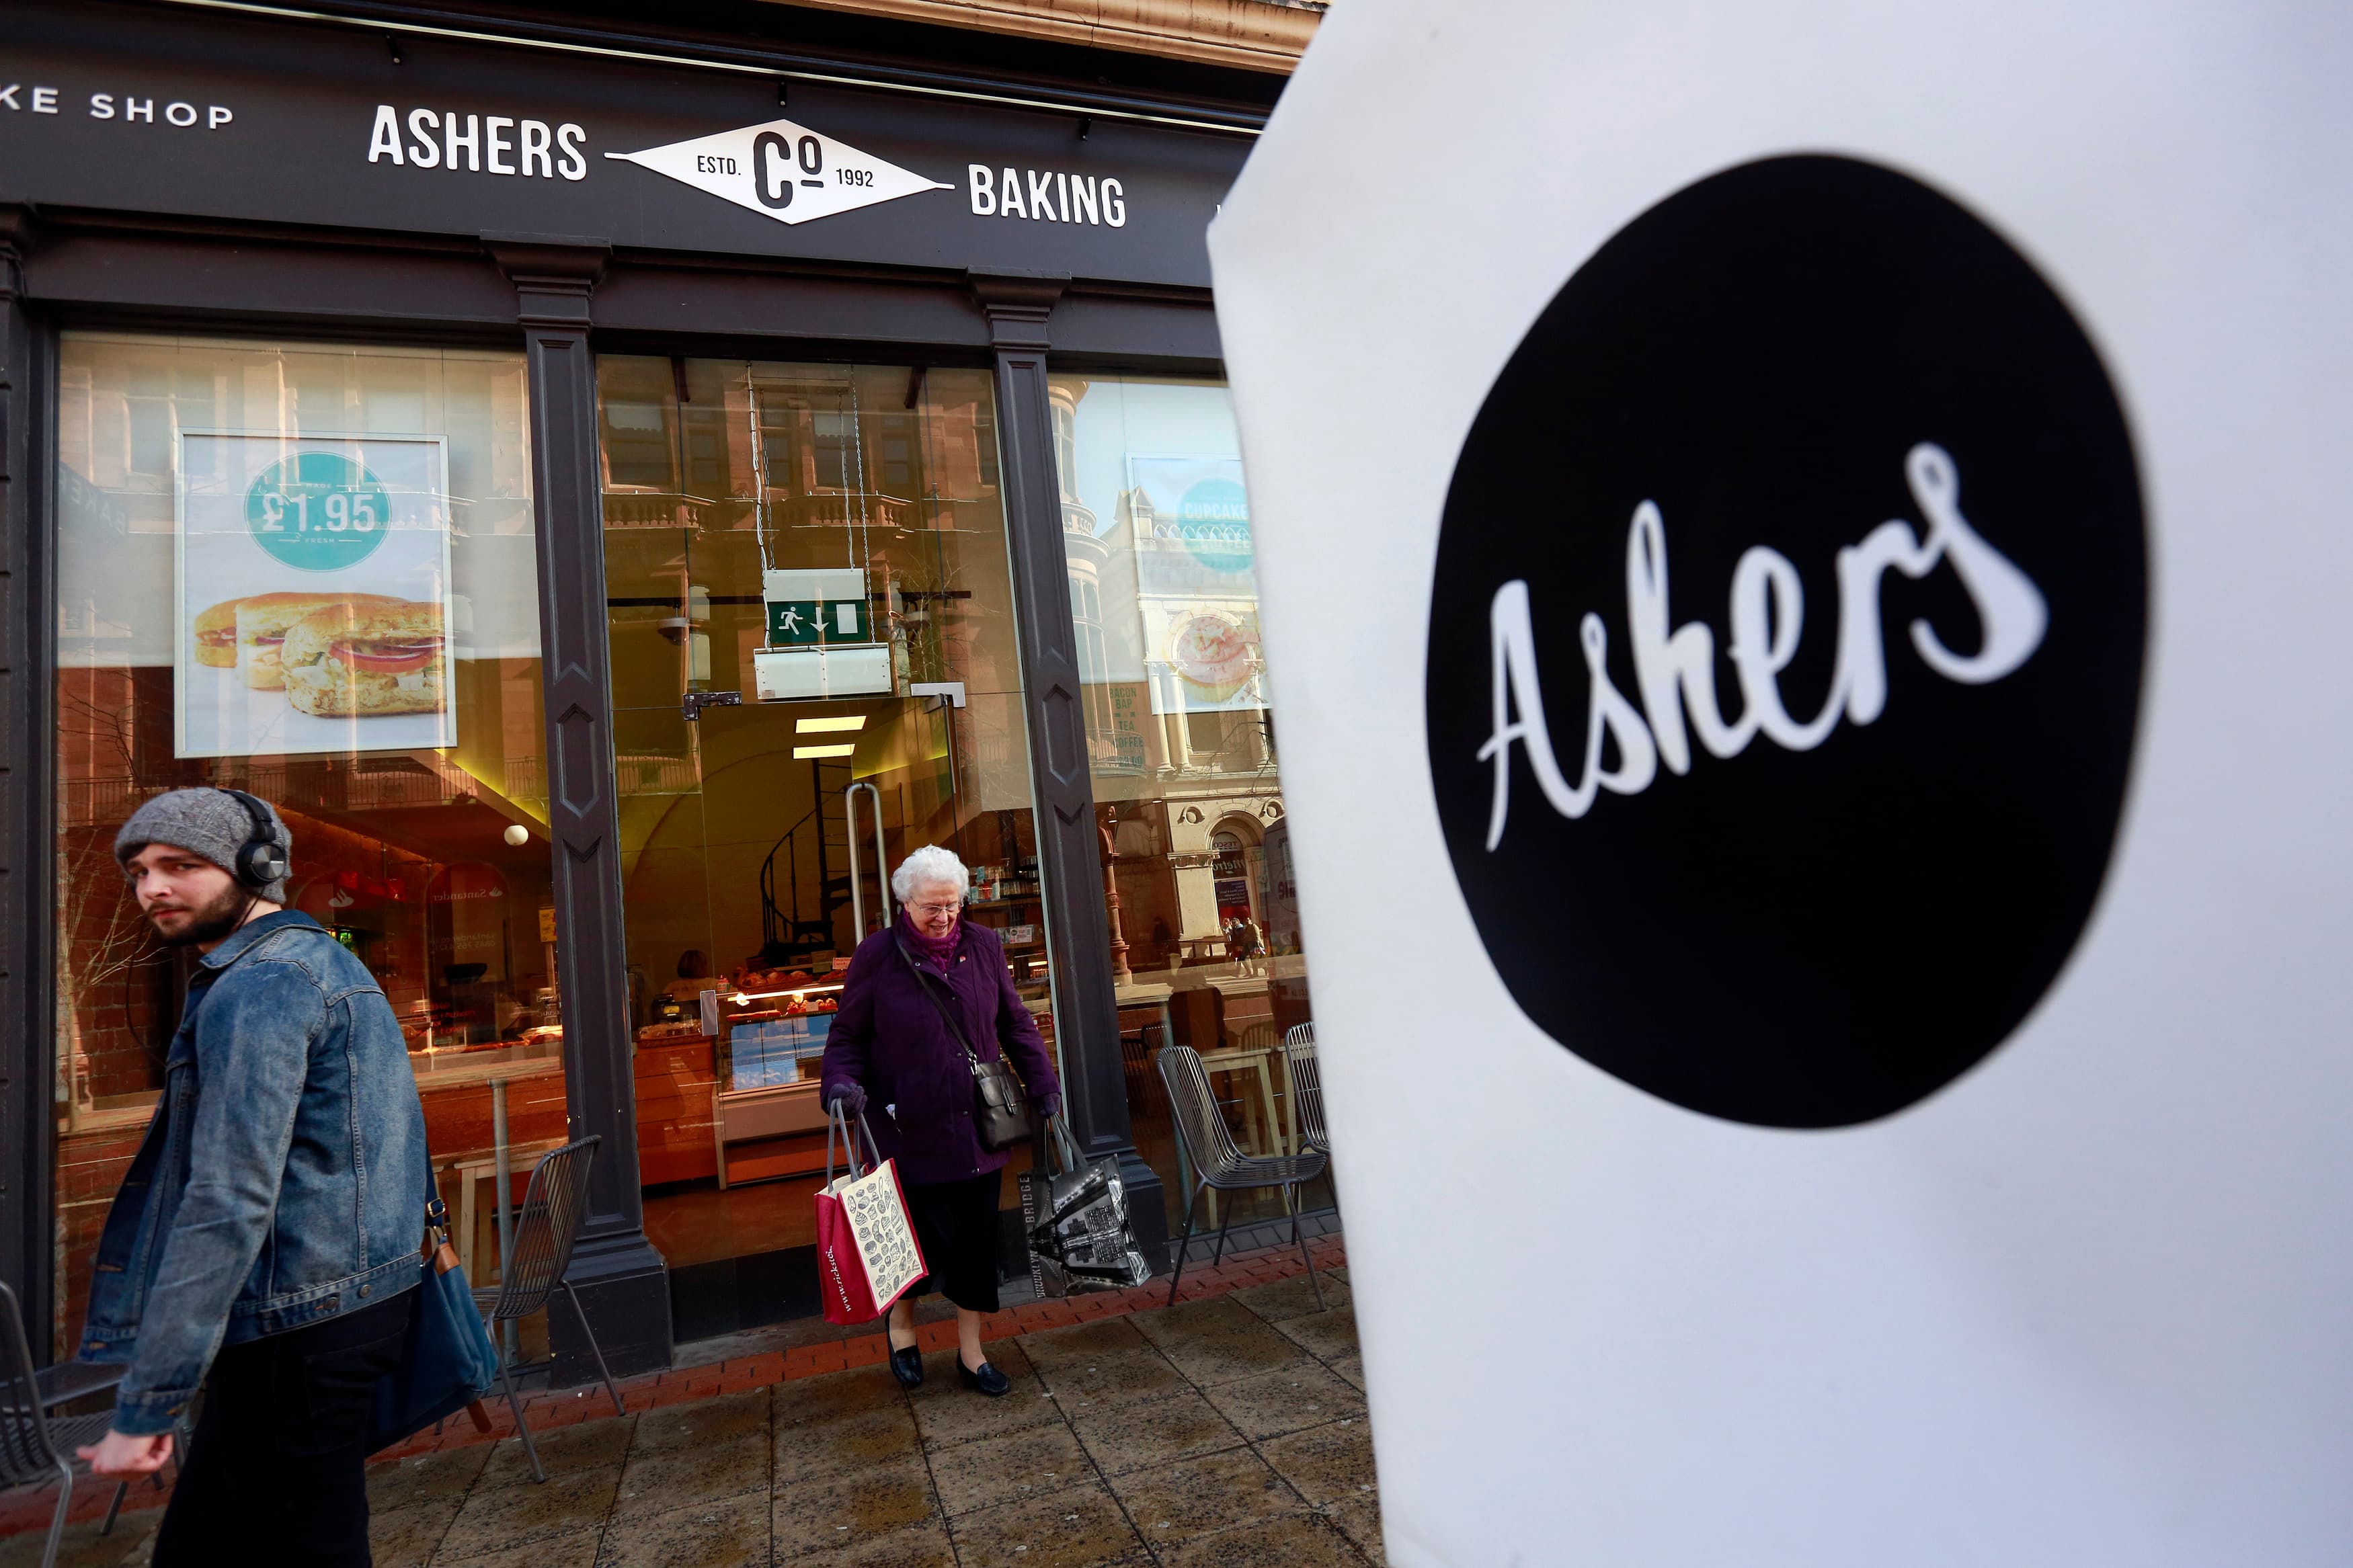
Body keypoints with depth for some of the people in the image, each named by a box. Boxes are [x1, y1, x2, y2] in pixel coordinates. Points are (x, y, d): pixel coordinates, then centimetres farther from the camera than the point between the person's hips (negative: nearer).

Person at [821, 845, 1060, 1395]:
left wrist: (1043, 1082, 5)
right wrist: (842, 1082, -19)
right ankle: (901, 1324, 38)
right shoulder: (876, 955, -7)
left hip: (977, 1129, 3)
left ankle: (970, 1351, 30)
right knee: (923, 1239, 6)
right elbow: (847, 1035, -1)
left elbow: (1015, 1023, 11)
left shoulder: (984, 946, 3)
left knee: (977, 1241, 10)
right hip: (911, 1132, -3)